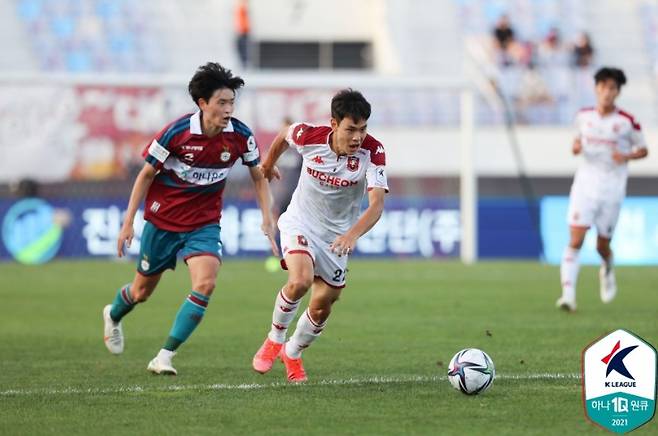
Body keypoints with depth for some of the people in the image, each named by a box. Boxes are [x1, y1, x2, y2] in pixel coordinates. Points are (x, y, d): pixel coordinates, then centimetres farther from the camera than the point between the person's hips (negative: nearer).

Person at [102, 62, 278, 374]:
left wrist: (267, 218, -4)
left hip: (204, 224, 2)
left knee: (205, 284, -23)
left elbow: (258, 176, 6)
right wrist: (128, 222, -8)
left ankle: (165, 357, -15)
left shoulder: (240, 136, -12)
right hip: (162, 220, -2)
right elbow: (146, 174, -8)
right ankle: (113, 316, 51)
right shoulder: (177, 132, -20)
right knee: (142, 291, 13)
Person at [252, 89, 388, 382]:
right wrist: (268, 165, 22)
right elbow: (283, 136, 3)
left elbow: (376, 204, -35)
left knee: (322, 305, 7)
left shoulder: (372, 152, -25)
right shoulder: (309, 137, -22)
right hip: (300, 222, -2)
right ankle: (274, 340, -1)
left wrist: (353, 234, -53)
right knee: (300, 281, -27)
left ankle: (292, 353, 36)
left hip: (338, 234, 2)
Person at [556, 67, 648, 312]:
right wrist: (576, 146, -3)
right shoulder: (583, 116, 3)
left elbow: (643, 150, 5)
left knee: (602, 246, 7)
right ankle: (568, 295, -17)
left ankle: (607, 270, 43)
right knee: (575, 241, -13)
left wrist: (627, 156, -15)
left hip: (612, 189, -1)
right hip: (585, 184, 1)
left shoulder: (627, 122, -5)